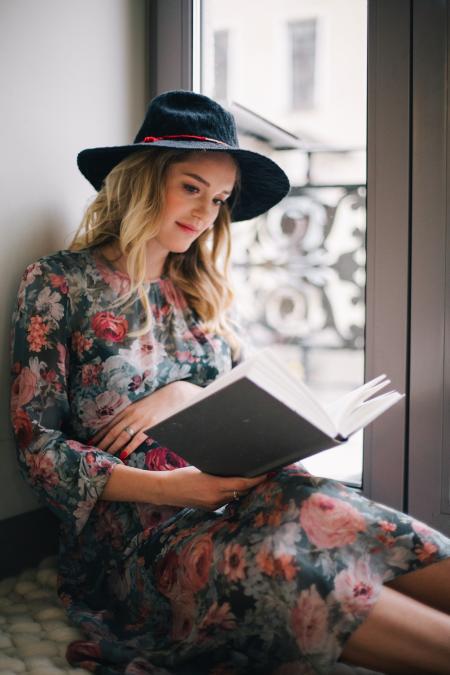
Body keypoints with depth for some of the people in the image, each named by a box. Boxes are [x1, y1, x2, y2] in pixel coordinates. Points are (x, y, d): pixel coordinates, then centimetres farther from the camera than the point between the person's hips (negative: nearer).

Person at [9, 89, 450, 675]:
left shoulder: (207, 293, 15)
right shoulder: (59, 283, 0)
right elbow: (38, 446, -4)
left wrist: (189, 395, -7)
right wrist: (162, 487, -17)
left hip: (226, 499, 5)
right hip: (126, 526, -4)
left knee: (316, 509, -27)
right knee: (290, 570, -32)